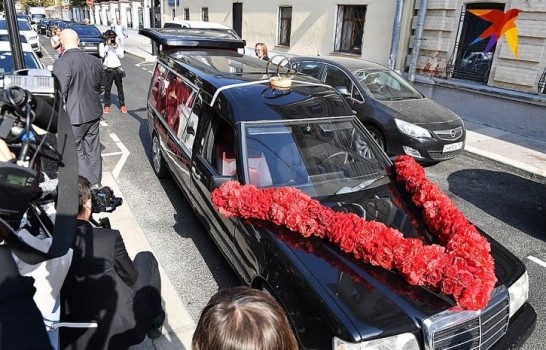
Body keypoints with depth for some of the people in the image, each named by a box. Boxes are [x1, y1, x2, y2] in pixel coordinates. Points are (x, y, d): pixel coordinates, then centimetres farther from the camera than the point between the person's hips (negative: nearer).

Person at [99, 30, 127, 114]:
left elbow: (121, 55, -6)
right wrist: (107, 44, -12)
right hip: (108, 69, -2)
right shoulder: (102, 45, 2)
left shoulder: (117, 45, 7)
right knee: (107, 88, 1)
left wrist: (118, 44, -8)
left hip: (117, 69, 2)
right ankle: (107, 105, 8)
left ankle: (122, 105, 12)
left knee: (120, 88, 5)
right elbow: (102, 54, -14)